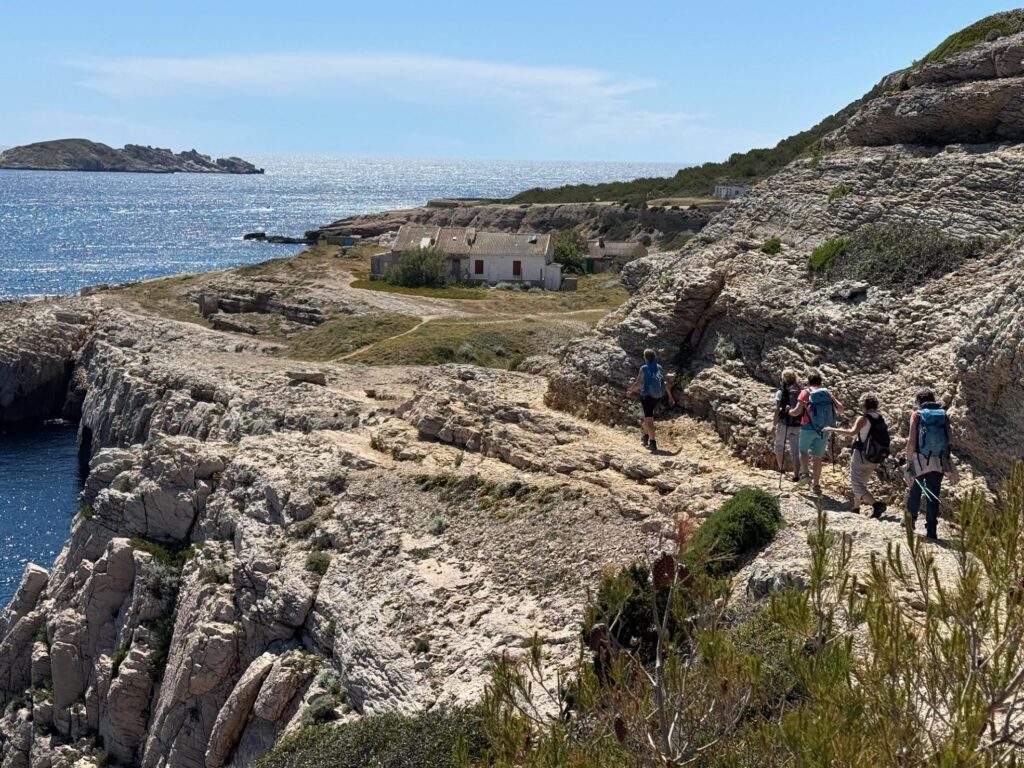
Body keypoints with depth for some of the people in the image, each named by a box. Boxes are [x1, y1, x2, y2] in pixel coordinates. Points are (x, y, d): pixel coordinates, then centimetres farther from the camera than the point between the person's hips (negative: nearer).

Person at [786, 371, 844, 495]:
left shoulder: (805, 393, -5)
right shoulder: (828, 394, 4)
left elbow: (797, 411, -13)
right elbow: (840, 409, -1)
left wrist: (790, 411, 7)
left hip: (808, 428, -2)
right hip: (824, 430, 3)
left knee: (803, 451, 19)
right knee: (818, 457, 13)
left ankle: (805, 473, -3)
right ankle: (816, 485, 15)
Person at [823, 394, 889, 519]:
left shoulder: (863, 418, -12)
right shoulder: (881, 419, 9)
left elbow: (852, 432, -28)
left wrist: (833, 429, -23)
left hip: (862, 456, -7)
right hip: (875, 460, 7)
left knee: (857, 485, -6)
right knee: (861, 483, 23)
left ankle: (877, 504, -25)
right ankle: (856, 509, 29)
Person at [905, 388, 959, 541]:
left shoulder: (917, 415, -3)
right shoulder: (943, 414, 6)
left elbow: (911, 440, -10)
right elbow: (950, 440, 1)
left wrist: (909, 460, -3)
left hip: (920, 460, -2)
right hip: (939, 462, 2)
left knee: (915, 491, 18)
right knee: (933, 495, 5)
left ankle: (911, 521, 30)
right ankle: (931, 531, -1)